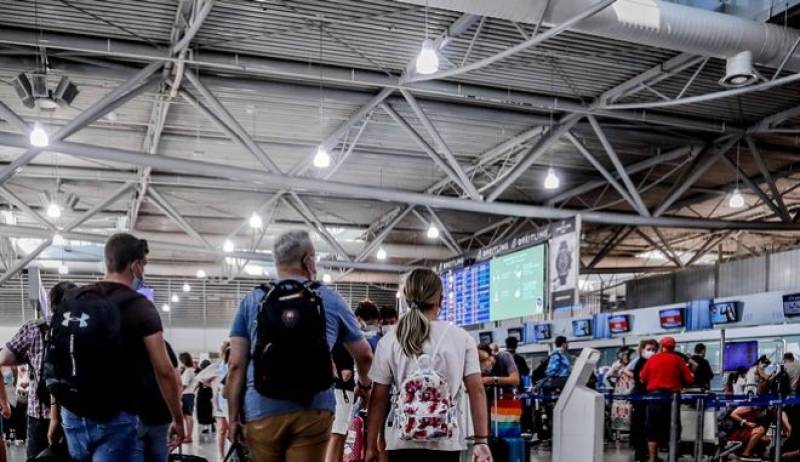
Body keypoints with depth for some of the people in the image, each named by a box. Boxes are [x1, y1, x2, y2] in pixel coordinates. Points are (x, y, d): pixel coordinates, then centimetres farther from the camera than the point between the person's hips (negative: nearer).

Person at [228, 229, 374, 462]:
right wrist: (364, 385, 37)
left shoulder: (251, 301, 8)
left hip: (262, 410, 1)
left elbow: (236, 365, 3)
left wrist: (233, 416, 9)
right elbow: (364, 354, 17)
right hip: (313, 409, -1)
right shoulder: (330, 299, 7)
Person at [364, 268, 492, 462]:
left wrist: (371, 446, 8)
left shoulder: (389, 342, 0)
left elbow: (378, 398, 1)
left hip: (403, 443, 0)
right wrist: (482, 441, 0)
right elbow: (476, 390, -3)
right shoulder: (461, 338, 0)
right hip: (446, 442, 0)